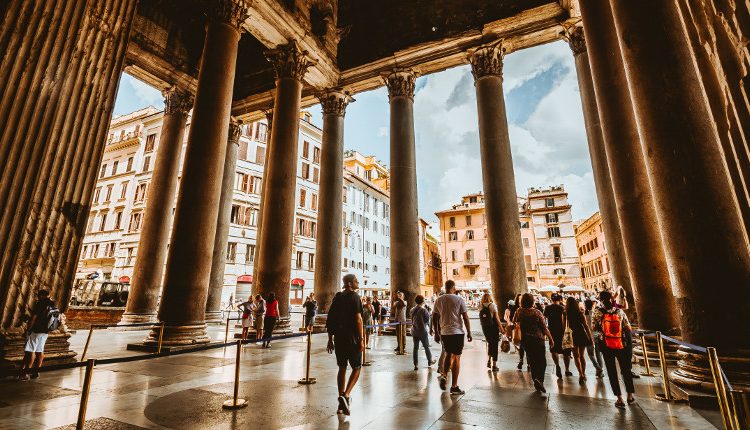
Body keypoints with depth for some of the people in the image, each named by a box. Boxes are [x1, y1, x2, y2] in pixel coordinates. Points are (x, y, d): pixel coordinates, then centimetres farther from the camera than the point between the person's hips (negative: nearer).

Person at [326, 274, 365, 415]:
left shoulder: (337, 297, 8)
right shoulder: (355, 297, -11)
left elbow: (330, 319, 9)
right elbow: (358, 319, -17)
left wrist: (330, 339, 15)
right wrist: (361, 339, -13)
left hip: (339, 339, 6)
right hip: (352, 339, -6)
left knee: (342, 368, 16)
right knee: (356, 368, 9)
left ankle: (342, 403, 21)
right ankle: (346, 395, -8)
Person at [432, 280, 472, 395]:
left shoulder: (438, 300, 2)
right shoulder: (459, 299, -7)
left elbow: (435, 319, 6)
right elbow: (465, 317, -7)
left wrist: (436, 333, 15)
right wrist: (469, 332, 3)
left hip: (444, 333, 4)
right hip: (457, 332, -3)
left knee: (448, 354, 22)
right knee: (456, 357, 4)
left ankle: (443, 375, 5)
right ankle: (454, 387, 8)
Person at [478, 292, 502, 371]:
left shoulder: (480, 306, 3)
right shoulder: (492, 305, -8)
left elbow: (481, 319, 0)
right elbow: (497, 317, -9)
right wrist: (501, 327, -5)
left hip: (484, 327, 4)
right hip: (493, 327, -4)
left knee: (489, 343, 24)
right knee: (494, 345, 6)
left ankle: (488, 360, 18)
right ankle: (494, 365, 9)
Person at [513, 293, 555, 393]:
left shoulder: (519, 311, -5)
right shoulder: (537, 312, -14)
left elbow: (514, 322, 8)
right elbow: (544, 328, -10)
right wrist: (551, 339, 2)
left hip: (525, 340, 4)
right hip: (538, 340, -4)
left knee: (532, 362, 14)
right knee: (542, 362, 4)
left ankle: (537, 385, 21)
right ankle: (539, 379, -19)